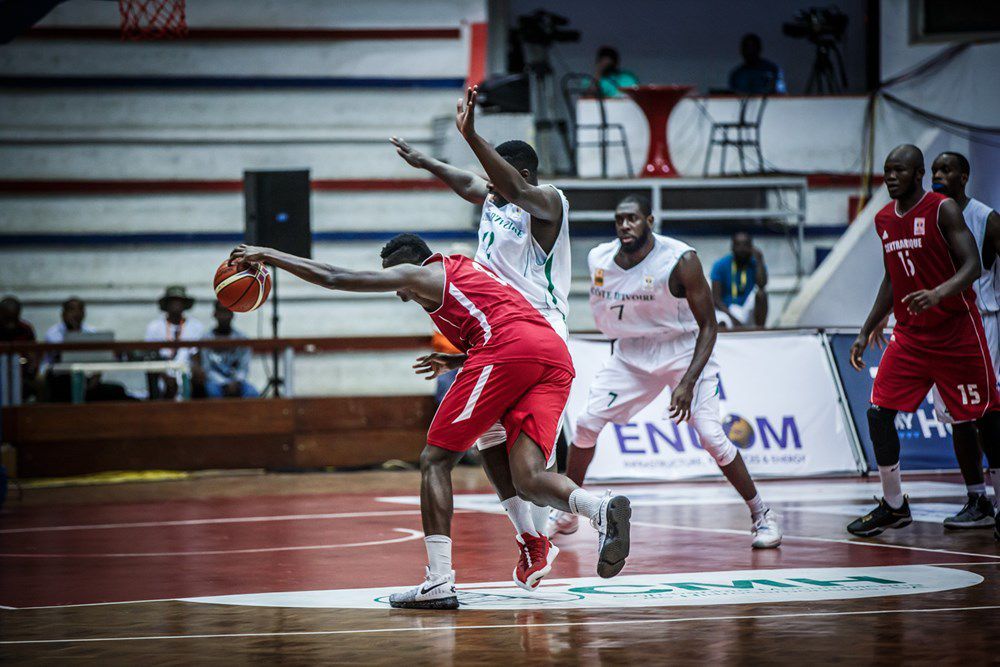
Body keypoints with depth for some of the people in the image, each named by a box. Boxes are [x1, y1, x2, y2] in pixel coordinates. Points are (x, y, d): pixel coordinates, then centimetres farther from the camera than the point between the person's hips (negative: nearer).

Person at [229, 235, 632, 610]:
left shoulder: (420, 274, 16)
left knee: (435, 460, 3)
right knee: (527, 478, 2)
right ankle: (602, 510, -28)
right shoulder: (470, 269, 36)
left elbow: (335, 278, 18)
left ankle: (439, 582, -8)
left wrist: (269, 256, 28)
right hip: (557, 353, 7)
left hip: (507, 348, -7)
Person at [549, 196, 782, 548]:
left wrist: (688, 383, -27)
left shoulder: (680, 261, -24)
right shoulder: (599, 260, -11)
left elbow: (709, 326, -20)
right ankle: (566, 512, 12)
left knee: (711, 436, -16)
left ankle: (761, 516, 0)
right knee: (586, 425, -7)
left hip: (684, 350, -4)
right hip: (630, 352, 4)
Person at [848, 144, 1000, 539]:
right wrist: (867, 332, 17)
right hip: (909, 334, 6)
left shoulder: (943, 210, -11)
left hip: (956, 330, -6)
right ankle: (893, 507, 9)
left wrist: (939, 293, -37)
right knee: (879, 412, -3)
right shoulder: (884, 219, 9)